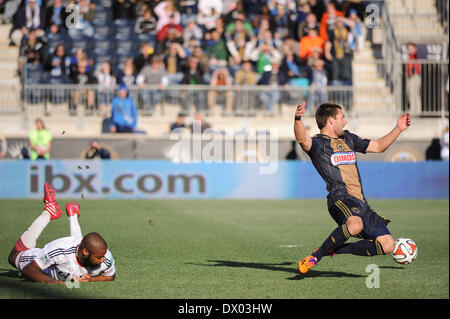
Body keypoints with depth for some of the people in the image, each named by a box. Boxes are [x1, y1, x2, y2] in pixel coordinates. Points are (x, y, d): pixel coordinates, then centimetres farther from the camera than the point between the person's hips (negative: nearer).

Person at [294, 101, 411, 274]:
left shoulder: (348, 138, 27)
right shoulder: (317, 143, 2)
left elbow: (379, 146, 37)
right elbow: (302, 139, -22)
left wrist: (398, 129, 31)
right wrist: (298, 119, -41)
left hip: (361, 202, 8)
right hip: (340, 197, -8)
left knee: (388, 245, -1)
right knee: (355, 225, -40)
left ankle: (334, 250, 10)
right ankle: (315, 256, -20)